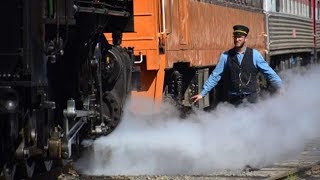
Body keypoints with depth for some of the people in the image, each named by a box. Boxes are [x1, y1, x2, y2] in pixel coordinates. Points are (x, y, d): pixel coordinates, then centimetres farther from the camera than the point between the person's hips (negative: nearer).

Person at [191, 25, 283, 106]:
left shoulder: (254, 55, 1)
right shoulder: (226, 56, 3)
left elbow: (269, 72, 4)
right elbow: (215, 76, 5)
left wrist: (281, 87, -2)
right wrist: (202, 93, 2)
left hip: (250, 98, -1)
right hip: (234, 99, 1)